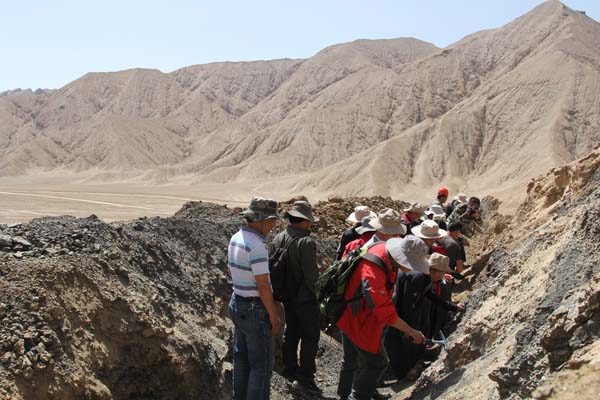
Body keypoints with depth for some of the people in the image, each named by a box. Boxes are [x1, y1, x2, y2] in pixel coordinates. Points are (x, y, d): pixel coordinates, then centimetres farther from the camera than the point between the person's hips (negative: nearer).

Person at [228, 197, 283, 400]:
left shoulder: (236, 238, 5)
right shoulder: (256, 245, -24)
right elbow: (263, 286, -23)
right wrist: (274, 317, -15)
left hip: (237, 305, 9)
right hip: (255, 310, -9)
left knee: (242, 358, 17)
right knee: (262, 362, 2)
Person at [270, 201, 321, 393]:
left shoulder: (278, 239, -1)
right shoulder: (306, 242, -23)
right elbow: (311, 274, -22)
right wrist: (318, 293, -7)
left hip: (287, 296, 7)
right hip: (305, 297, -7)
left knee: (291, 332, 21)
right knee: (310, 336, 7)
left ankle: (290, 370, 33)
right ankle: (305, 377, 12)